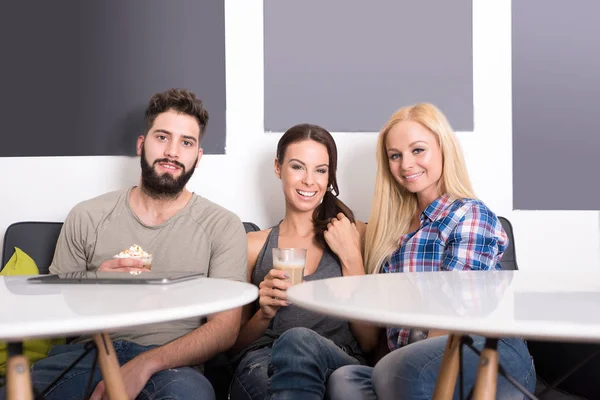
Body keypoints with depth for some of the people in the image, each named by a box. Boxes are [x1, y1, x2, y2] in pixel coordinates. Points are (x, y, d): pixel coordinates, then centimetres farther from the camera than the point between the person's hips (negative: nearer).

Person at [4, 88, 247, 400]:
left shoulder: (222, 226, 4)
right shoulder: (87, 217, 11)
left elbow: (225, 329, -4)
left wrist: (144, 366, -19)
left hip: (170, 363, -1)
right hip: (88, 352, 2)